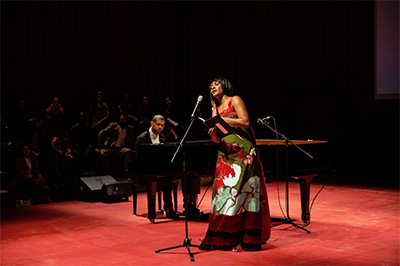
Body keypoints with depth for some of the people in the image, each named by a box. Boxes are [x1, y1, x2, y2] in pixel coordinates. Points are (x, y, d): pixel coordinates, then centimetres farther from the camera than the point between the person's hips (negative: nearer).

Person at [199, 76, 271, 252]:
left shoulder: (235, 100, 3)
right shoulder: (216, 109, 20)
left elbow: (245, 122, -11)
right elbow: (217, 140, 14)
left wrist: (221, 118, -8)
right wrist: (213, 133, -9)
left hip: (242, 152, -6)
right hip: (226, 154, 6)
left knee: (241, 191, -8)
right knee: (223, 191, -1)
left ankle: (246, 239, -5)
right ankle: (224, 238, 3)